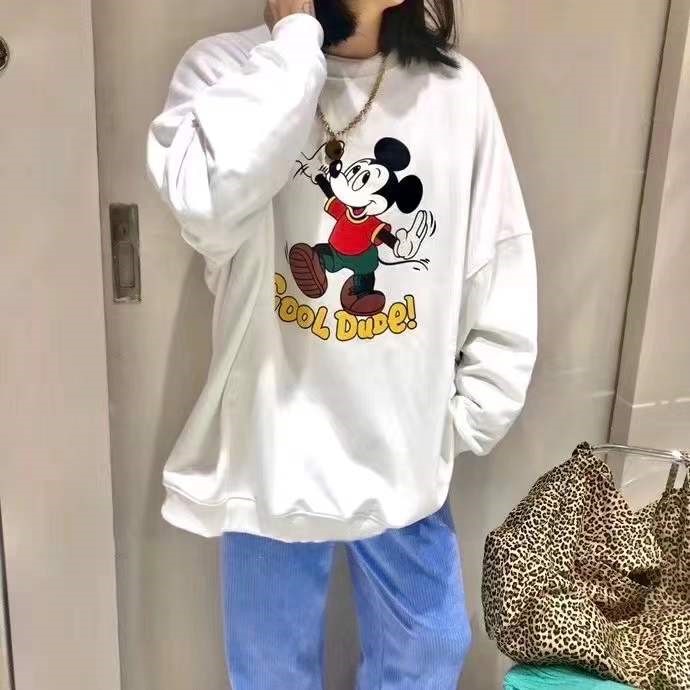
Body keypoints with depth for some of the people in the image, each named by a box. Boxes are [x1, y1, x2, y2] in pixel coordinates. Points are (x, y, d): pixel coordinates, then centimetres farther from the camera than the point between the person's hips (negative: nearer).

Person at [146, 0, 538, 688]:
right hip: (274, 452, -2)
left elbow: (503, 273, 3)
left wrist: (472, 414, 1)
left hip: (405, 454, 3)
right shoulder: (226, 69, -8)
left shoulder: (454, 87, -1)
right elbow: (207, 201, -32)